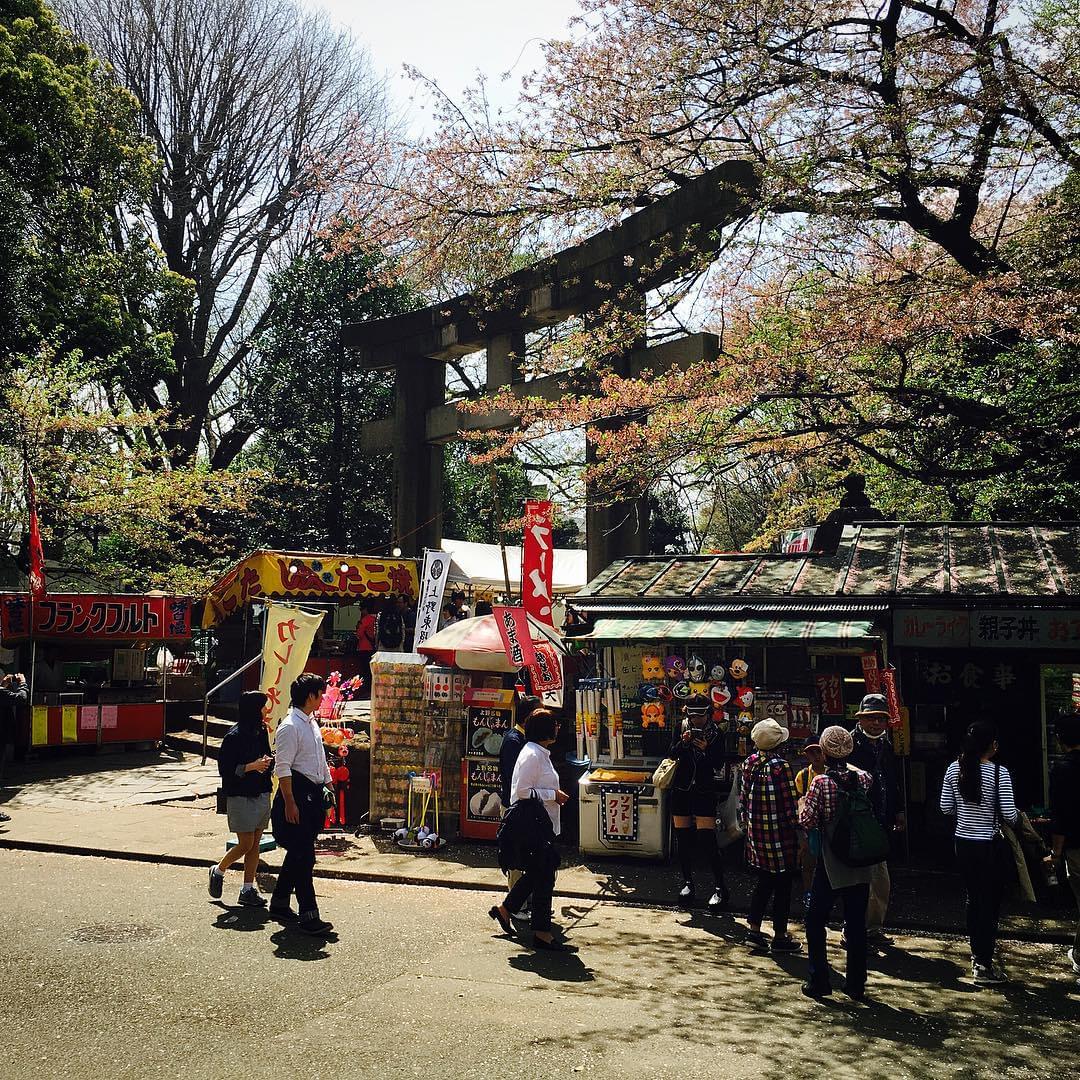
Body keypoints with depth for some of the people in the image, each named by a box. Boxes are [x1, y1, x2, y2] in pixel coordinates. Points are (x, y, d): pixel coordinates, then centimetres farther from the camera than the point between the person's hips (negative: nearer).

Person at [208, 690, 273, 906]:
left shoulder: (261, 731, 8)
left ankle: (248, 889, 15)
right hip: (241, 797, -7)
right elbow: (225, 769, -15)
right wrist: (252, 766, -21)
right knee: (246, 844, -3)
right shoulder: (234, 736, -14)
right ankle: (218, 871, 22)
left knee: (255, 843, 7)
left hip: (261, 795, 7)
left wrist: (267, 762, -1)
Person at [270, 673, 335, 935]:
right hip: (297, 795, -9)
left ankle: (279, 902, 28)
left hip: (313, 795, 9)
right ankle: (309, 915, -7)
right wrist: (289, 803, -19)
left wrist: (331, 788, 21)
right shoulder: (290, 727, -14)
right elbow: (283, 768, -17)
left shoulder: (313, 724, 15)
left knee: (299, 853, 15)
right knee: (303, 856, -8)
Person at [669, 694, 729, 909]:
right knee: (683, 839, 8)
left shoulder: (715, 733, -2)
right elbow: (671, 754, -1)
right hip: (681, 789, 3)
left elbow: (717, 762, -3)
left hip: (705, 791, -3)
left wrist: (705, 750, -21)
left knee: (707, 840, -10)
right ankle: (688, 882, 22)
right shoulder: (680, 728, 3)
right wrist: (683, 743, -18)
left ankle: (720, 888, -4)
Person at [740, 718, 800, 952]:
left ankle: (754, 930, 19)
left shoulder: (749, 763, 1)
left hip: (756, 831, 6)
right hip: (779, 833, -6)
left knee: (763, 881, 17)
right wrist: (795, 828, -5)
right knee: (782, 885, 6)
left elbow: (743, 797, 8)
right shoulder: (780, 766, -18)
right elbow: (789, 803, -15)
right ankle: (780, 936, 14)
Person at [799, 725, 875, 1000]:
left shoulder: (821, 782, -15)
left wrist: (802, 803, 6)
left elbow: (807, 821, -15)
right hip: (861, 864, 4)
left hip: (830, 864, -4)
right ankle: (856, 984, 18)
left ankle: (818, 982, 11)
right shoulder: (865, 778, -3)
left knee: (815, 921, 10)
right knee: (856, 923, 12)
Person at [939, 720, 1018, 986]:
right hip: (989, 846, -5)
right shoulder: (999, 773, -16)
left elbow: (946, 808, 2)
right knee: (990, 903, 5)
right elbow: (1009, 815, -16)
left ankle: (977, 956, 32)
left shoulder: (954, 769, -3)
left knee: (973, 899, 19)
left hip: (963, 843, 5)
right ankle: (984, 967, 8)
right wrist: (1015, 817, 6)